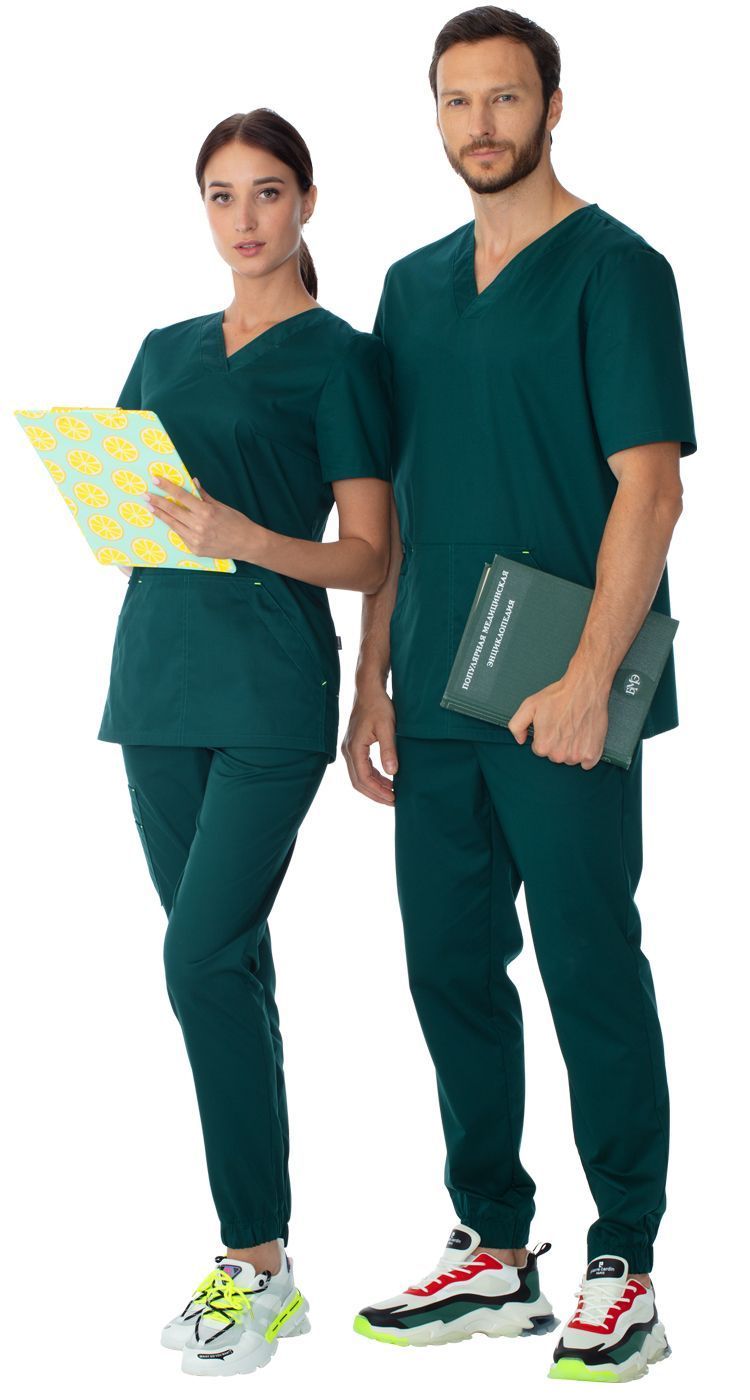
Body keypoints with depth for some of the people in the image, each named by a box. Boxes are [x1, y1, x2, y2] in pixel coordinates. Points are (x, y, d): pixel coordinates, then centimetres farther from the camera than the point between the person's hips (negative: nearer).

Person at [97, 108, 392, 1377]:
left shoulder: (339, 357, -1)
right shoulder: (166, 350, 16)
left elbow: (367, 555, -5)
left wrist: (247, 539, -21)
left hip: (272, 687, -6)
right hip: (159, 667, 6)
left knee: (205, 957, -13)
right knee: (222, 962, 8)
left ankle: (260, 1262, -3)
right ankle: (252, 1255, 15)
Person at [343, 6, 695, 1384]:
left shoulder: (615, 270, -5)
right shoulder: (413, 285, 15)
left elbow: (649, 487, -12)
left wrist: (588, 677, -20)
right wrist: (372, 683, 10)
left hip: (560, 701, -6)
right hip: (438, 700, 7)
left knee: (592, 972, -1)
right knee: (450, 969, 10)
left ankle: (624, 1270, 10)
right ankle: (492, 1252, 22)